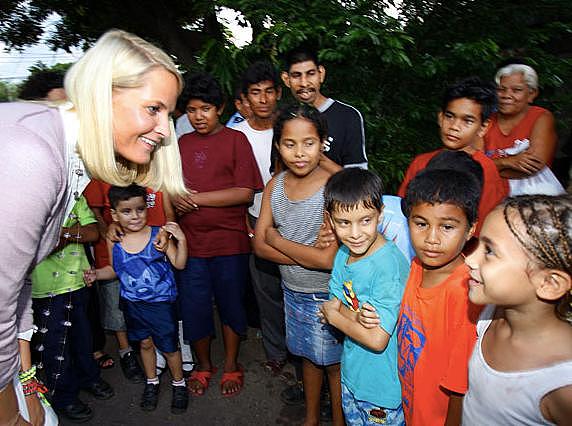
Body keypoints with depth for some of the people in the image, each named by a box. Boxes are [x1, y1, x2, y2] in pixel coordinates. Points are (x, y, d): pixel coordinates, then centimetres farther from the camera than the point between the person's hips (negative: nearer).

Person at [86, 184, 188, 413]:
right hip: (132, 304, 4)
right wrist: (96, 274, -7)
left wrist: (181, 240, -28)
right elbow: (114, 269, 11)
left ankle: (179, 384, 35)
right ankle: (151, 383, 45)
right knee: (145, 343, 22)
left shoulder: (158, 235, -16)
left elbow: (179, 264, -15)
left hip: (161, 303, -3)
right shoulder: (114, 241, -5)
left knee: (169, 347, 9)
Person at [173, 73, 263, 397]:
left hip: (230, 241, -3)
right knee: (194, 307, 11)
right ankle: (204, 365, 35)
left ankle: (232, 365, 33)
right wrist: (175, 202, -7)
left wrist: (196, 198, -14)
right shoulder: (181, 144, 11)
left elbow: (245, 193, -12)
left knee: (231, 305, 11)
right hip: (191, 242, 4)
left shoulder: (235, 139, -4)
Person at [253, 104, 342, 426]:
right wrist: (309, 256, -21)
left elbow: (329, 259, -27)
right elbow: (260, 246, -7)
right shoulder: (276, 185, -6)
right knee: (308, 355, 25)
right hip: (293, 291, 6)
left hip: (327, 296, -5)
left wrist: (276, 237, -16)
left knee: (334, 364, 15)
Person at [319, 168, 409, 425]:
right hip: (351, 373, 7)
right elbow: (333, 305, -4)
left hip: (382, 384, -7)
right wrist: (357, 318, -26)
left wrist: (333, 315, -15)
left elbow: (377, 340, -30)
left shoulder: (389, 264, -30)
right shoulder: (343, 255, -6)